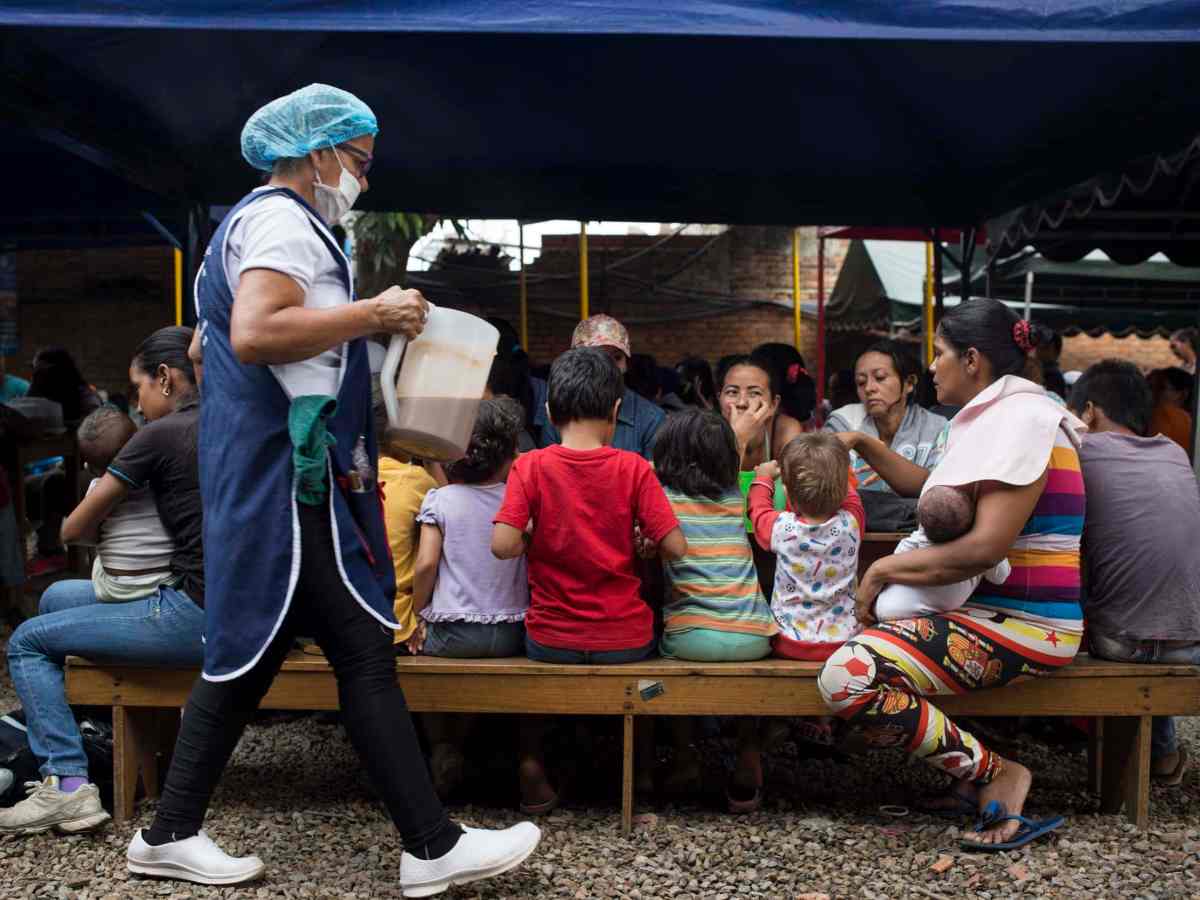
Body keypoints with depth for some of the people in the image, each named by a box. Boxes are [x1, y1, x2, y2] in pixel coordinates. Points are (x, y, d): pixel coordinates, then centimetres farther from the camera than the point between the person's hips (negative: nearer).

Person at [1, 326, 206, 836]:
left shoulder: (159, 435, -11)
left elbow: (73, 531, -3)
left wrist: (103, 527, 19)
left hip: (194, 615, -8)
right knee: (57, 597, 23)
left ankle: (67, 784, 0)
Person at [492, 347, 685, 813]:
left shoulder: (530, 466, -9)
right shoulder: (634, 468, -8)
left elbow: (503, 545, -18)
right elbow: (675, 547, -11)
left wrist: (537, 538, 3)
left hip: (553, 642, 0)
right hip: (625, 642, 0)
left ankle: (532, 764, 26)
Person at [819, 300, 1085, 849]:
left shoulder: (1020, 416, -15)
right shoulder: (1000, 415, 18)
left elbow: (985, 547, -23)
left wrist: (884, 570, -14)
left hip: (1022, 625, -11)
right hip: (994, 610, 11)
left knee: (847, 679, -24)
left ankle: (996, 774, -8)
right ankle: (973, 769, 12)